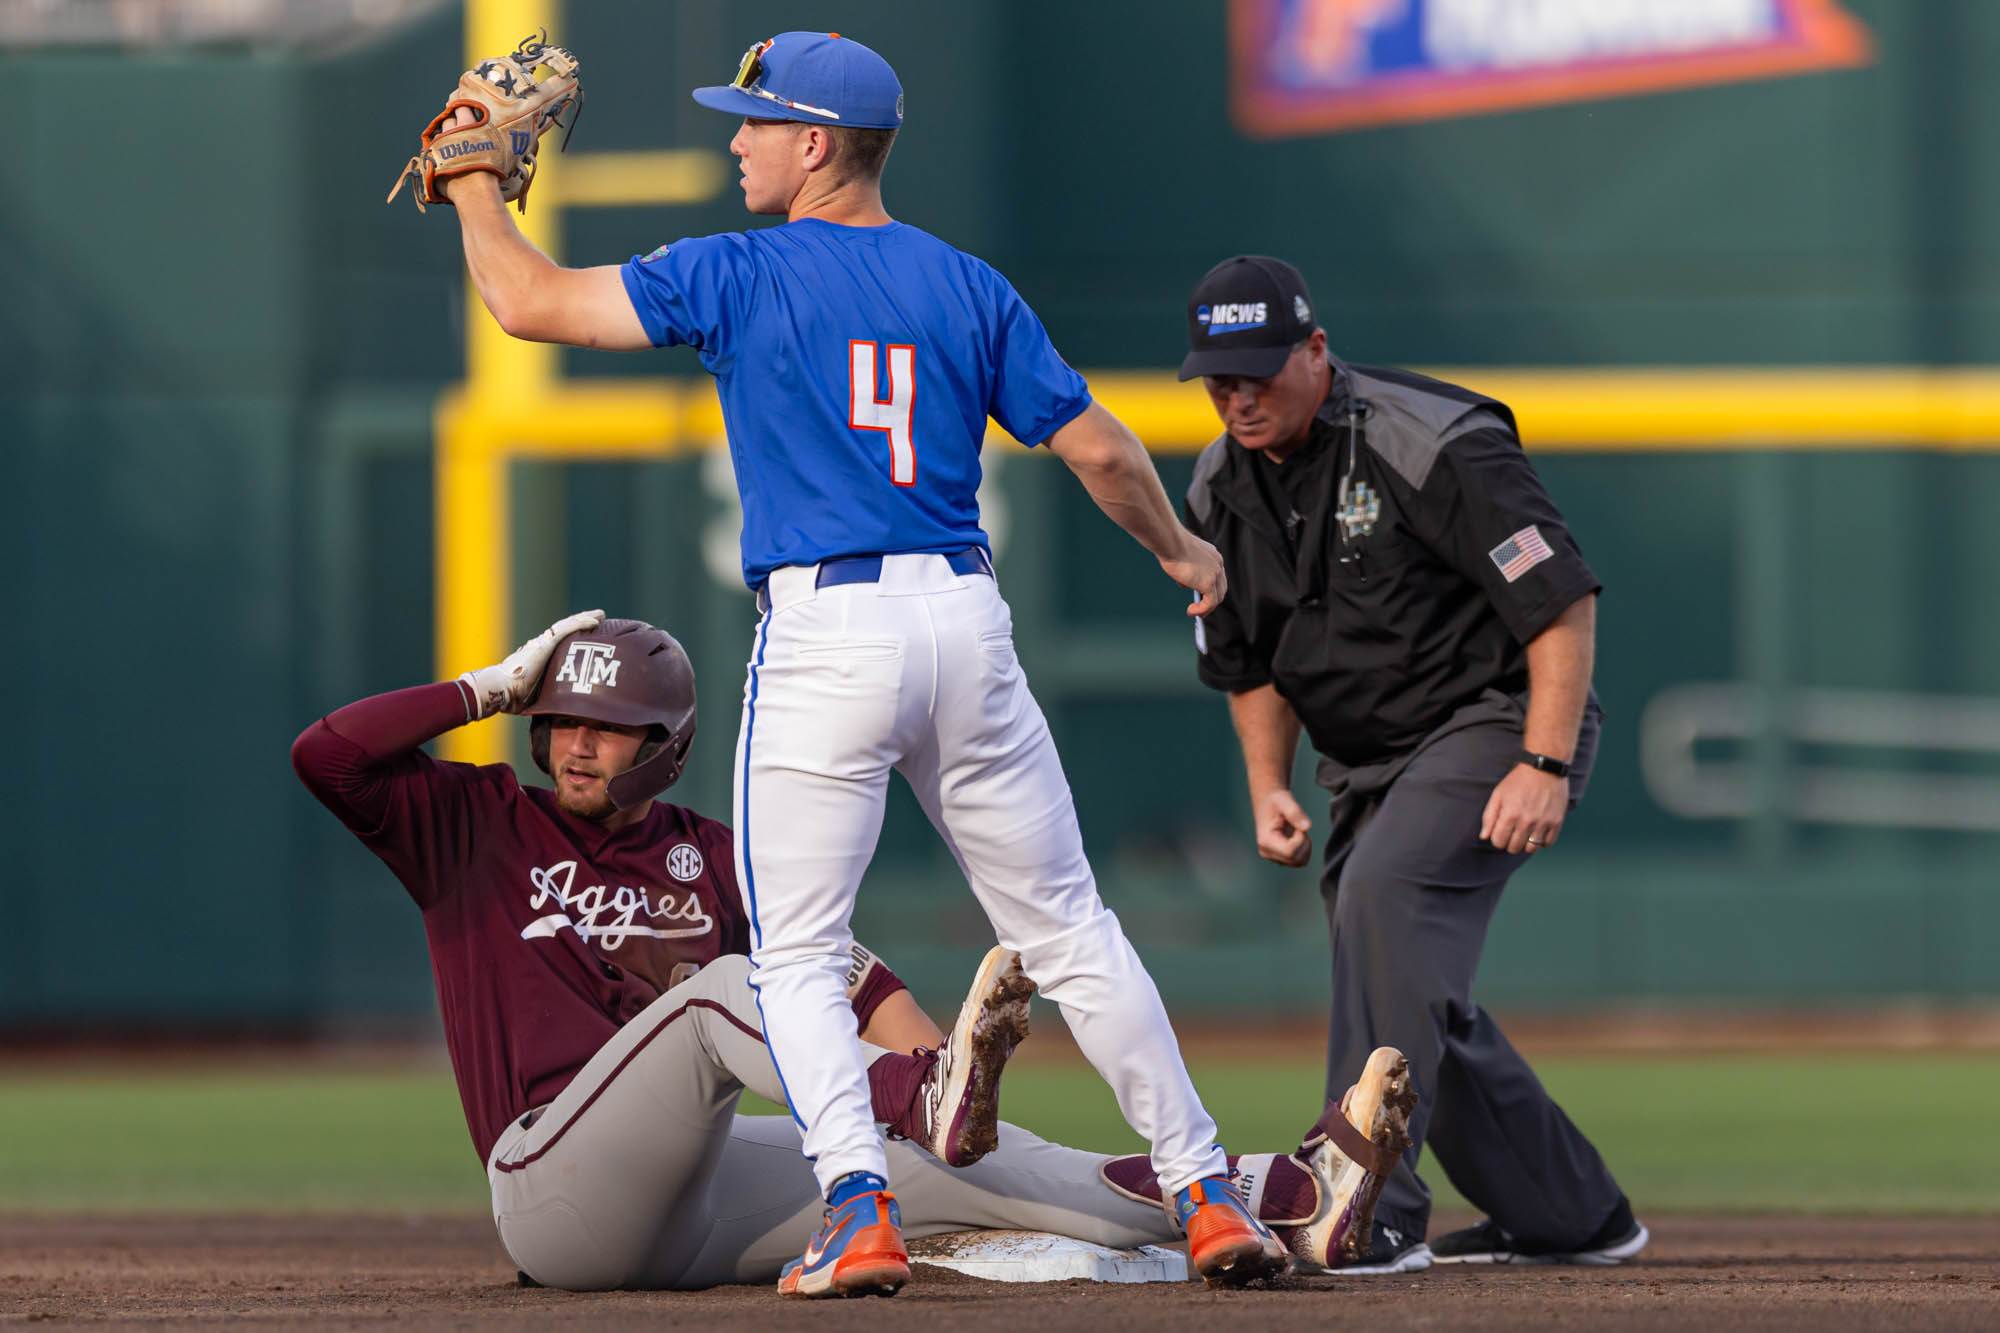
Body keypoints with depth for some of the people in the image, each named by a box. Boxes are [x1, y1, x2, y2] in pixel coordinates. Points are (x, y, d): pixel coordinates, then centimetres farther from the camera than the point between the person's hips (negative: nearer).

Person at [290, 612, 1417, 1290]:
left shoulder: (712, 858, 20)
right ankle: (937, 1098, -54)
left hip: (702, 1191, 5)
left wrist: (940, 1056, -8)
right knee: (717, 990, -29)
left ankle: (1291, 1202, -22)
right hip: (552, 1193, -5)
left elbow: (849, 976, 10)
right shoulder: (475, 826, 9)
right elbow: (325, 753, -4)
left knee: (949, 1162, -11)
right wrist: (497, 687, 1)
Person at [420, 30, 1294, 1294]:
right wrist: (1180, 551, 26)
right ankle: (1208, 1194, 9)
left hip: (824, 633, -4)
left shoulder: (738, 276, -2)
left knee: (796, 953, 4)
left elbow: (531, 302, -2)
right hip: (966, 621, 4)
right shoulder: (967, 287, 9)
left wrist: (478, 192, 17)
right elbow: (1100, 447, 8)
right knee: (1067, 929, 11)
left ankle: (858, 1199, -15)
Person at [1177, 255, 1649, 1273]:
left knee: (1382, 893, -30)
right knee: (1416, 1004, 7)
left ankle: (1373, 1212, -36)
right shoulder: (1221, 492, 2)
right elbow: (1251, 665, 17)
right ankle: (1570, 1217, 25)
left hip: (1496, 723, -8)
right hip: (1367, 764, 8)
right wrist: (1268, 791, 2)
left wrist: (1547, 768, -27)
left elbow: (1563, 599, -21)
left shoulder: (1430, 447, -20)